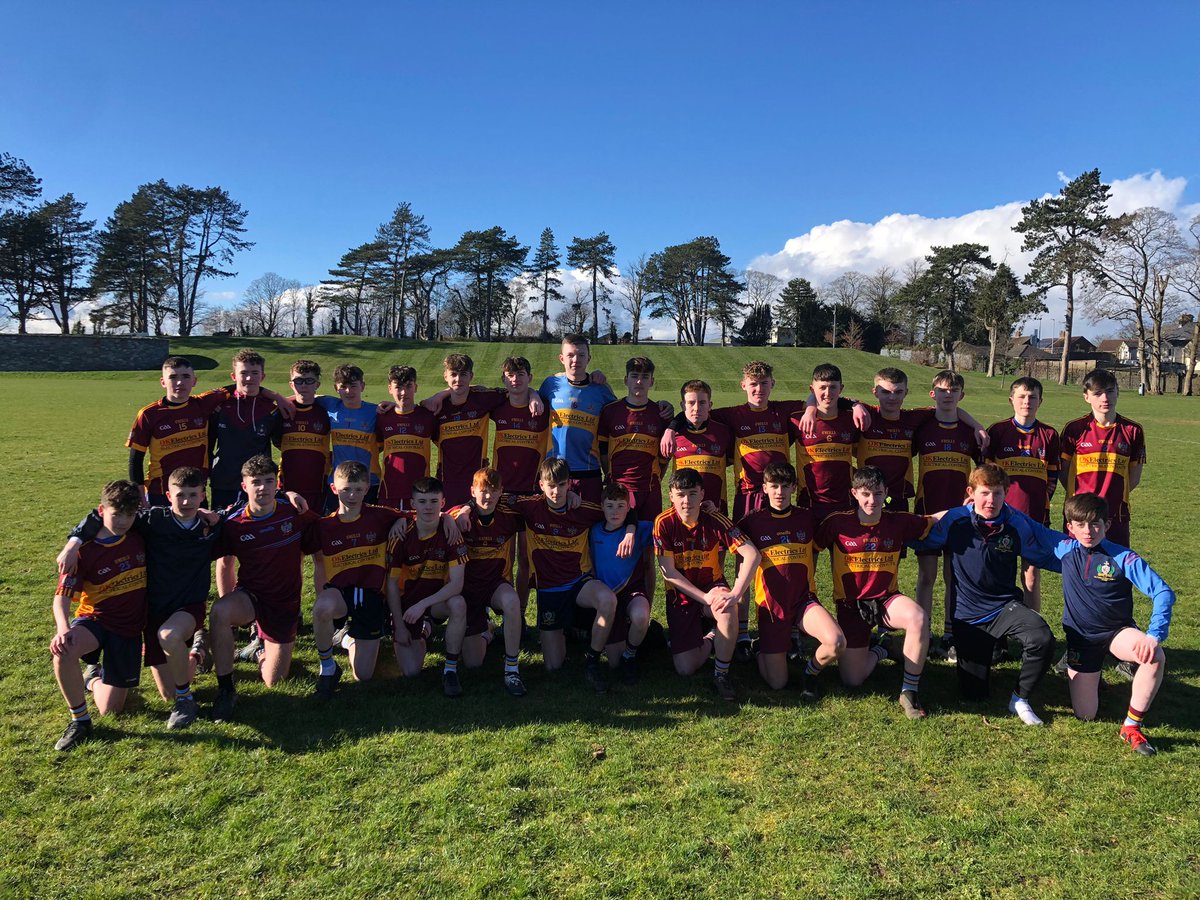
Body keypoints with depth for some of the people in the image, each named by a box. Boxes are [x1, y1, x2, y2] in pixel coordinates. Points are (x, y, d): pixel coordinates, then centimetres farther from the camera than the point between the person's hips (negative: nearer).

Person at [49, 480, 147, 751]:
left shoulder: (140, 539, -3)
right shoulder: (85, 551, -12)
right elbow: (63, 595, -18)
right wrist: (63, 627, -39)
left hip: (129, 629, 2)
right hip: (94, 619, -2)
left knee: (110, 710, 1)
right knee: (64, 652, -39)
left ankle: (95, 679, 38)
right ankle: (79, 721, -15)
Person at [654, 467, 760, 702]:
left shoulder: (714, 520, -15)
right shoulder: (664, 523, -16)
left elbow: (752, 555, -23)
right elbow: (669, 573, -16)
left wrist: (735, 594, -34)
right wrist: (705, 598, -25)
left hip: (713, 587, 0)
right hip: (681, 596, 0)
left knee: (727, 610, -37)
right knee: (685, 668, -11)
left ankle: (722, 673, -13)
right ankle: (710, 640, 23)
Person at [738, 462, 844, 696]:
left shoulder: (808, 518, 2)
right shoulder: (753, 522, -3)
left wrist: (805, 582, 10)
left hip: (804, 600, 1)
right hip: (770, 604, -1)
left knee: (836, 642, -28)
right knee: (777, 683, -2)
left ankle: (810, 671, 4)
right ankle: (762, 649, 30)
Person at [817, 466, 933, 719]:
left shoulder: (900, 522, -4)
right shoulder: (837, 523, -9)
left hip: (886, 599, 1)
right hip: (850, 604, -1)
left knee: (918, 617, -36)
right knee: (852, 680, -6)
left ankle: (909, 691, -17)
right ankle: (878, 650, 30)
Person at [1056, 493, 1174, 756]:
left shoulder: (1123, 558, -17)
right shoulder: (1065, 550, -8)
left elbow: (1164, 593, -21)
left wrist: (1154, 635, -33)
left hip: (1117, 632, -1)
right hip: (1080, 638, 1)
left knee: (1155, 656, -36)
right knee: (1085, 715, -2)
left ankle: (1131, 727, -18)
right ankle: (1089, 677, 35)